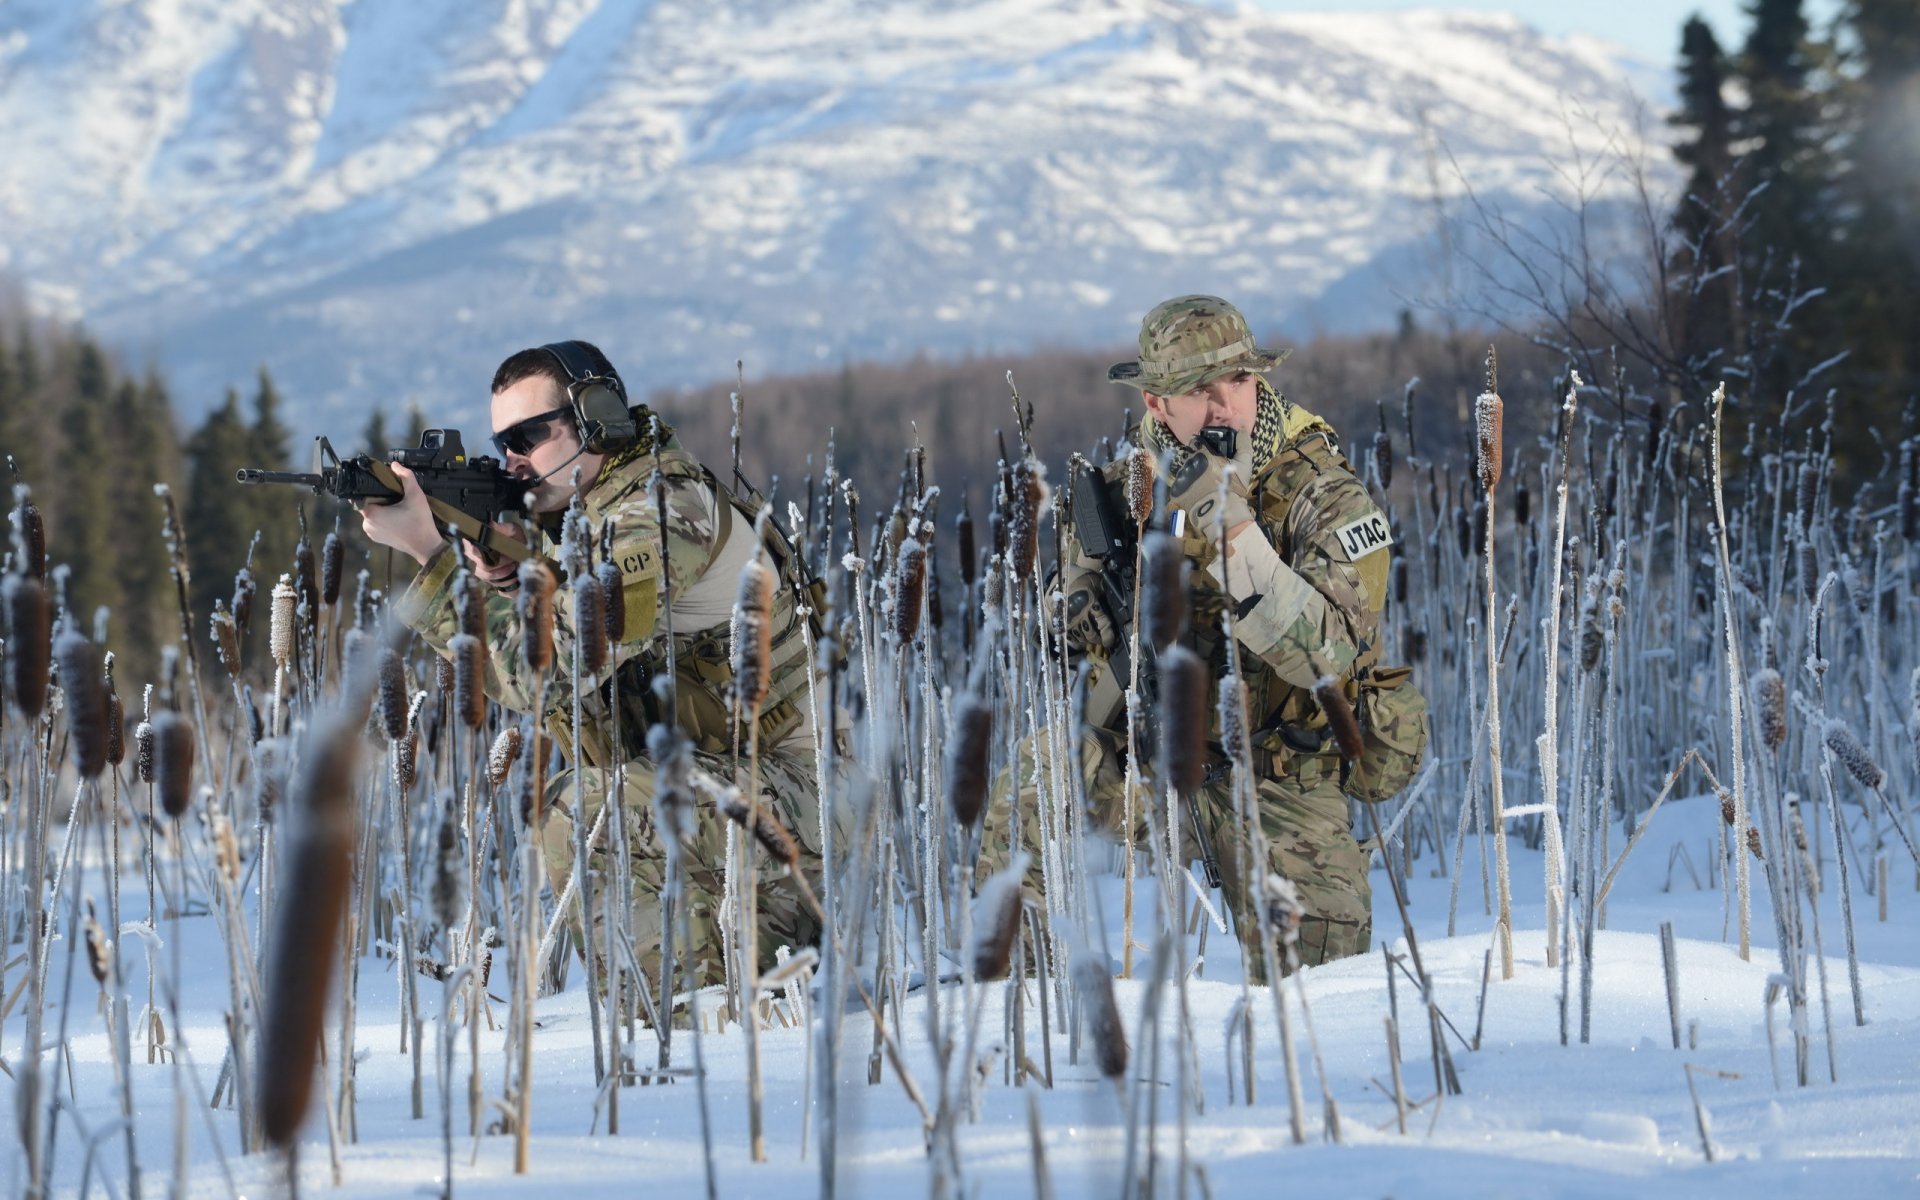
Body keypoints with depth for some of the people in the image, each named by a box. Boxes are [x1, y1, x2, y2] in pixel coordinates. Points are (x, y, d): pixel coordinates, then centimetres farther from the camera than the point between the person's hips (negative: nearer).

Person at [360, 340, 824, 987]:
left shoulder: (663, 509, -18)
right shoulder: (583, 516, 12)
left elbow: (550, 669, -25)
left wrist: (431, 550, -22)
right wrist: (500, 575, -10)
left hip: (799, 787, -10)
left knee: (581, 811, -25)